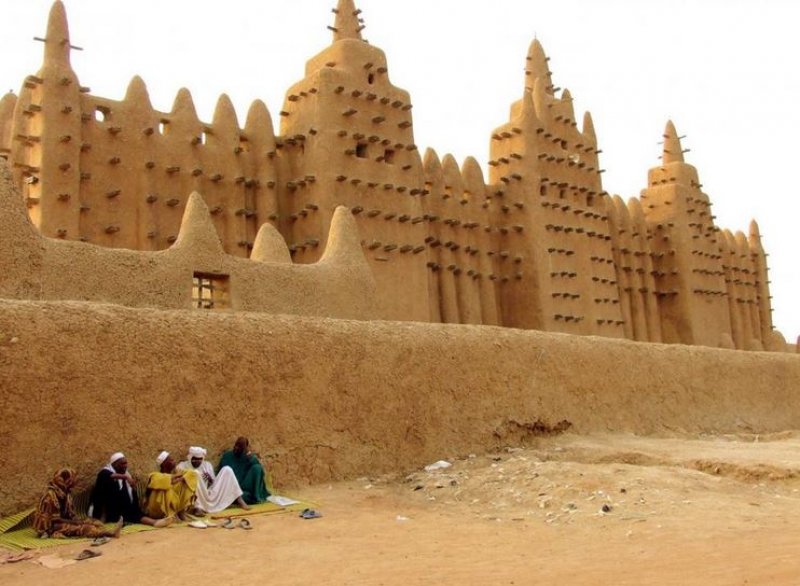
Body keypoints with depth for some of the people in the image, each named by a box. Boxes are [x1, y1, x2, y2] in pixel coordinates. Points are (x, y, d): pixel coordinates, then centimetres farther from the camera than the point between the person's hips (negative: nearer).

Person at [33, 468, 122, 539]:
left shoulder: (66, 492, 7)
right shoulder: (50, 494, -20)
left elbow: (70, 513, 12)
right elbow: (54, 519, -21)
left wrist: (77, 520, -9)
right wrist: (76, 522, -21)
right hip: (51, 527, -9)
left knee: (90, 522, -12)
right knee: (79, 527, -30)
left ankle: (108, 532, -40)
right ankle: (110, 533, -49)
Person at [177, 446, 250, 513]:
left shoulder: (207, 465, 14)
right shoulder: (182, 466, 3)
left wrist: (211, 480, -5)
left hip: (212, 496, 4)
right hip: (198, 501, -4)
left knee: (227, 469, -7)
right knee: (196, 473, -27)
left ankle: (239, 501, -11)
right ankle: (199, 508, -31)